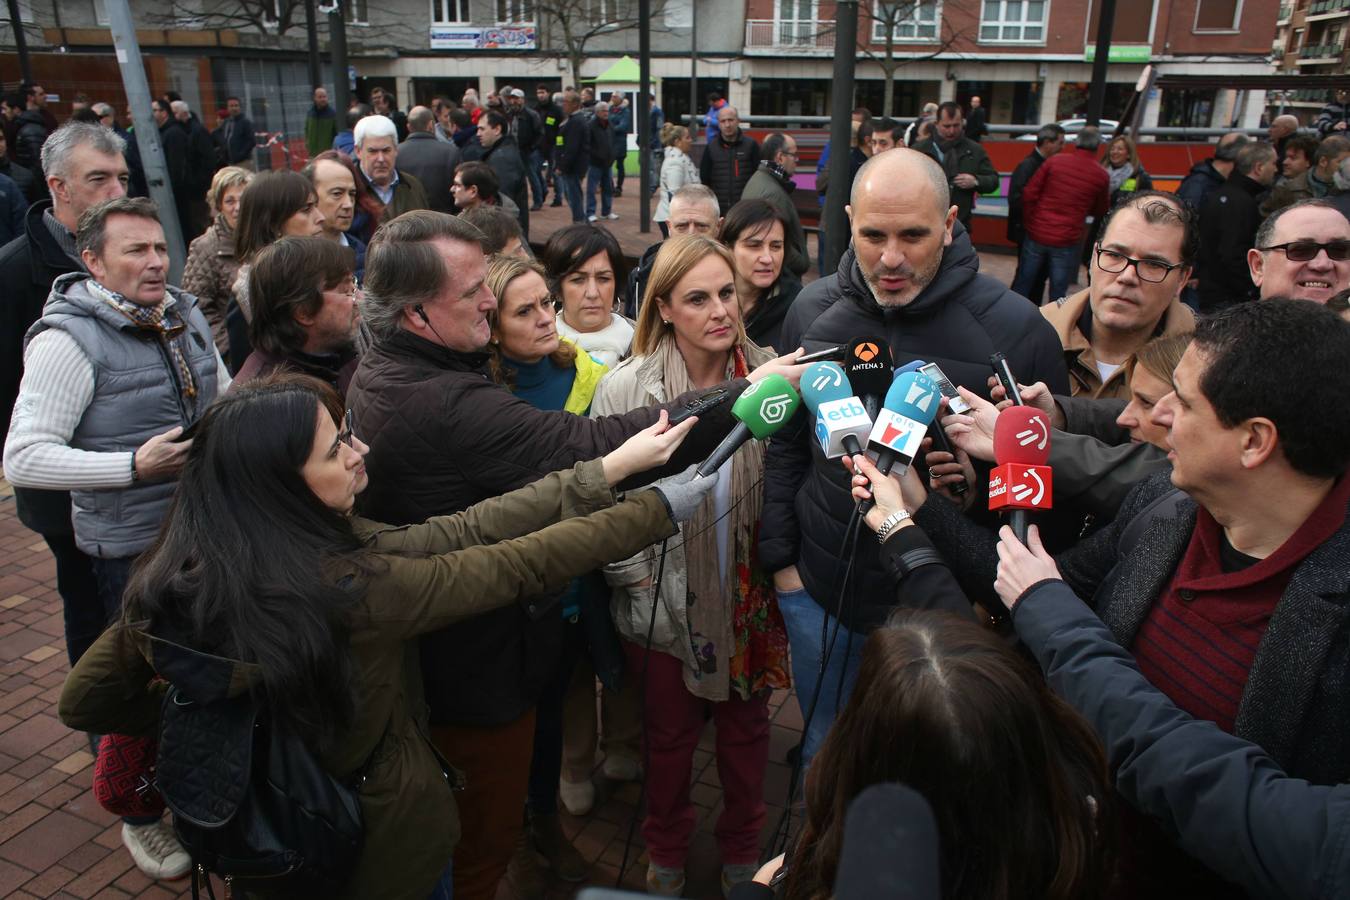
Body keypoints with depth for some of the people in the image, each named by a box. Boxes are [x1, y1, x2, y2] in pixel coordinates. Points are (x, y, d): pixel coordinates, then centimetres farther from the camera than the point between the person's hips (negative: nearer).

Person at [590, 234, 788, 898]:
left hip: (749, 596, 2)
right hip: (664, 604, -1)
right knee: (670, 733, 20)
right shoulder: (626, 387, -15)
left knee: (746, 727, 21)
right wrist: (637, 577, -10)